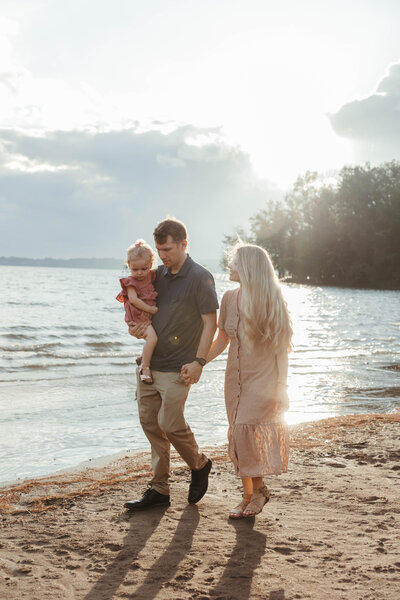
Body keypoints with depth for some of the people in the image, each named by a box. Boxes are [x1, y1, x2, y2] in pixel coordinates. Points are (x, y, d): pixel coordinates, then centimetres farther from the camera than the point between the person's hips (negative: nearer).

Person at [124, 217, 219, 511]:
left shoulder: (200, 277, -10)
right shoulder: (159, 274, 10)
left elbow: (210, 323, -11)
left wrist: (198, 361, -18)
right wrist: (136, 327, 0)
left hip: (177, 368, -7)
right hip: (149, 362, 7)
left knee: (170, 423, -7)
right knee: (150, 422, 7)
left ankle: (200, 465, 21)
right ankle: (159, 489, 16)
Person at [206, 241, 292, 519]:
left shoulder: (271, 300, -11)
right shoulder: (230, 298, 4)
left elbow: (281, 345, -7)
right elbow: (222, 340, 13)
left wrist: (280, 387, -8)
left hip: (263, 377, -5)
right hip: (236, 377, 5)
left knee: (245, 430, -16)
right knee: (239, 436, 6)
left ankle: (258, 488, 3)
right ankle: (249, 495, 18)